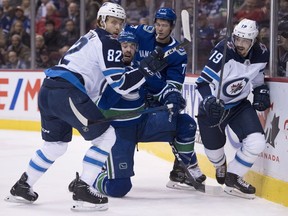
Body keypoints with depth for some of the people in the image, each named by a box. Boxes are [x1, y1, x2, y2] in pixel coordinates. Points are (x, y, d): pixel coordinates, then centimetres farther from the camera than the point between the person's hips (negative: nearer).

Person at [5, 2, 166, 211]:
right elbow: (120, 84, -8)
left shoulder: (91, 38, 28)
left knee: (56, 143, 26)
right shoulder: (108, 43, -2)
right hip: (66, 93, -9)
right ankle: (83, 189, -7)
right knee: (106, 136, -2)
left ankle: (22, 186, 32)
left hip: (48, 90, 10)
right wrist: (145, 69, -3)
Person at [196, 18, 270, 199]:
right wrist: (209, 101, -42)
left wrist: (261, 91, -5)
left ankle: (233, 178, 7)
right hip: (213, 105, -4)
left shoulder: (262, 54, -10)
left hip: (239, 104, 4)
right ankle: (221, 165, 51)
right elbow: (204, 81, -26)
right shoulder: (224, 51, -28)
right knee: (214, 150, 11)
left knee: (257, 143, -15)